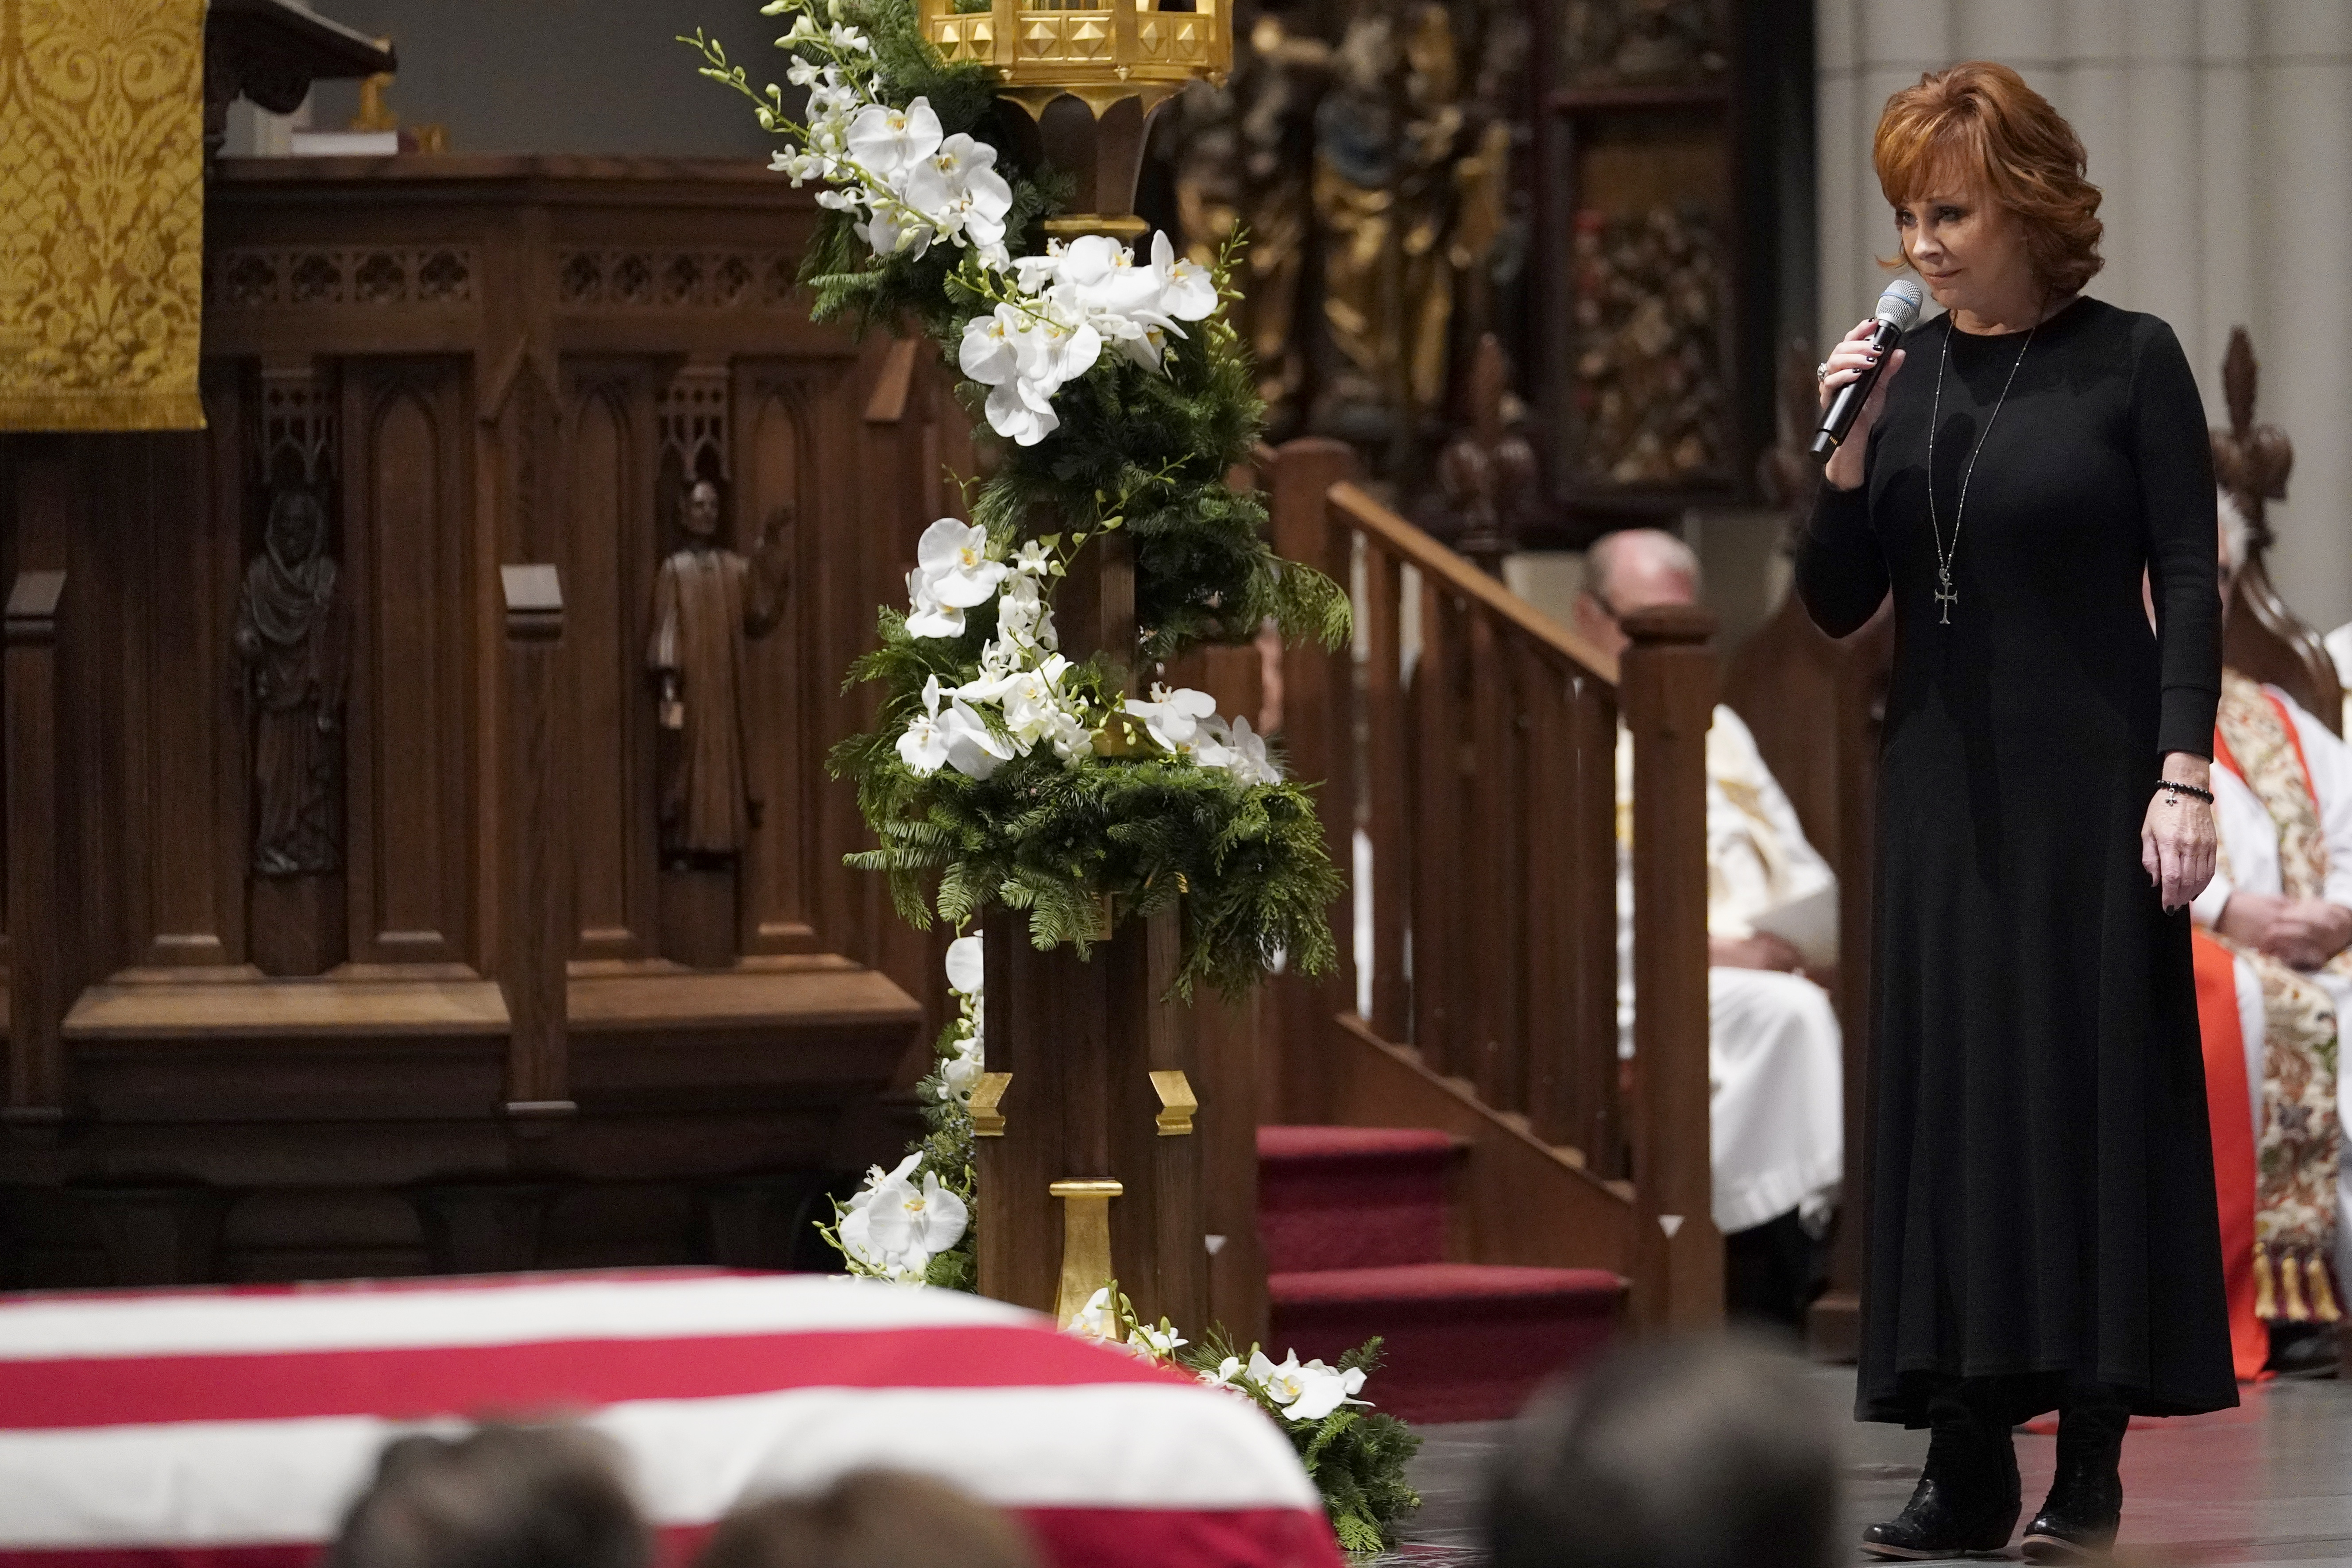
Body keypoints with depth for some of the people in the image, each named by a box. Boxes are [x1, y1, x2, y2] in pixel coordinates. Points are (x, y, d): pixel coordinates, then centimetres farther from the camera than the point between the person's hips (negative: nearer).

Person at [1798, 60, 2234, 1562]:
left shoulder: (2131, 363, -4)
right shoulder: (1905, 375, 7)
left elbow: (2189, 584, -5)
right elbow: (1838, 603, 6)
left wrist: (2184, 775, -14)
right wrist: (1850, 449, -9)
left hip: (2092, 782, -4)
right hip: (1947, 792, 4)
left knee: (2094, 1088, -2)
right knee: (1948, 1098, 2)